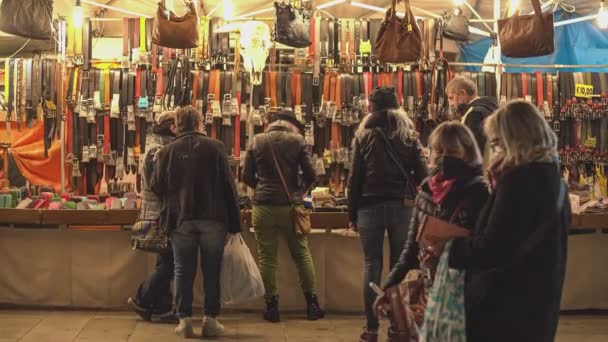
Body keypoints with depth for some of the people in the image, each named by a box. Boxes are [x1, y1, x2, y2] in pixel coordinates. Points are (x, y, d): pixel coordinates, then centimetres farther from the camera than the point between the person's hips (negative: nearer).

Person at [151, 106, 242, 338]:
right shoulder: (214, 146, -3)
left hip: (180, 219, 1)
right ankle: (211, 319, 8)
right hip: (212, 218, -1)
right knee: (212, 270, 8)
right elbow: (228, 185, -5)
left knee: (183, 270, 8)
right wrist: (234, 222, -1)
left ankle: (184, 319, 6)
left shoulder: (167, 151, 2)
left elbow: (156, 187, 5)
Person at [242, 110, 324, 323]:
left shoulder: (257, 141, 4)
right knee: (301, 253, 11)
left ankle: (272, 306, 8)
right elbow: (310, 175, -4)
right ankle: (312, 302, 14)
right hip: (290, 205, 0)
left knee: (266, 256, 5)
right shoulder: (298, 141, 0)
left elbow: (247, 176, 5)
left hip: (263, 205, 0)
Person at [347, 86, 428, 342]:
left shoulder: (364, 135, 3)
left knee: (372, 265, 4)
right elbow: (421, 174, 1)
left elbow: (354, 178, 1)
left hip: (370, 206, -1)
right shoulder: (409, 135, 6)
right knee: (399, 265, 6)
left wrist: (352, 213, 5)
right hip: (401, 206, 1)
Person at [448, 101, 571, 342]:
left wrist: (446, 247, -10)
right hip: (536, 305, 9)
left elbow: (491, 251, -24)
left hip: (504, 311, -9)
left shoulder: (519, 179, -20)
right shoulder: (551, 178, 9)